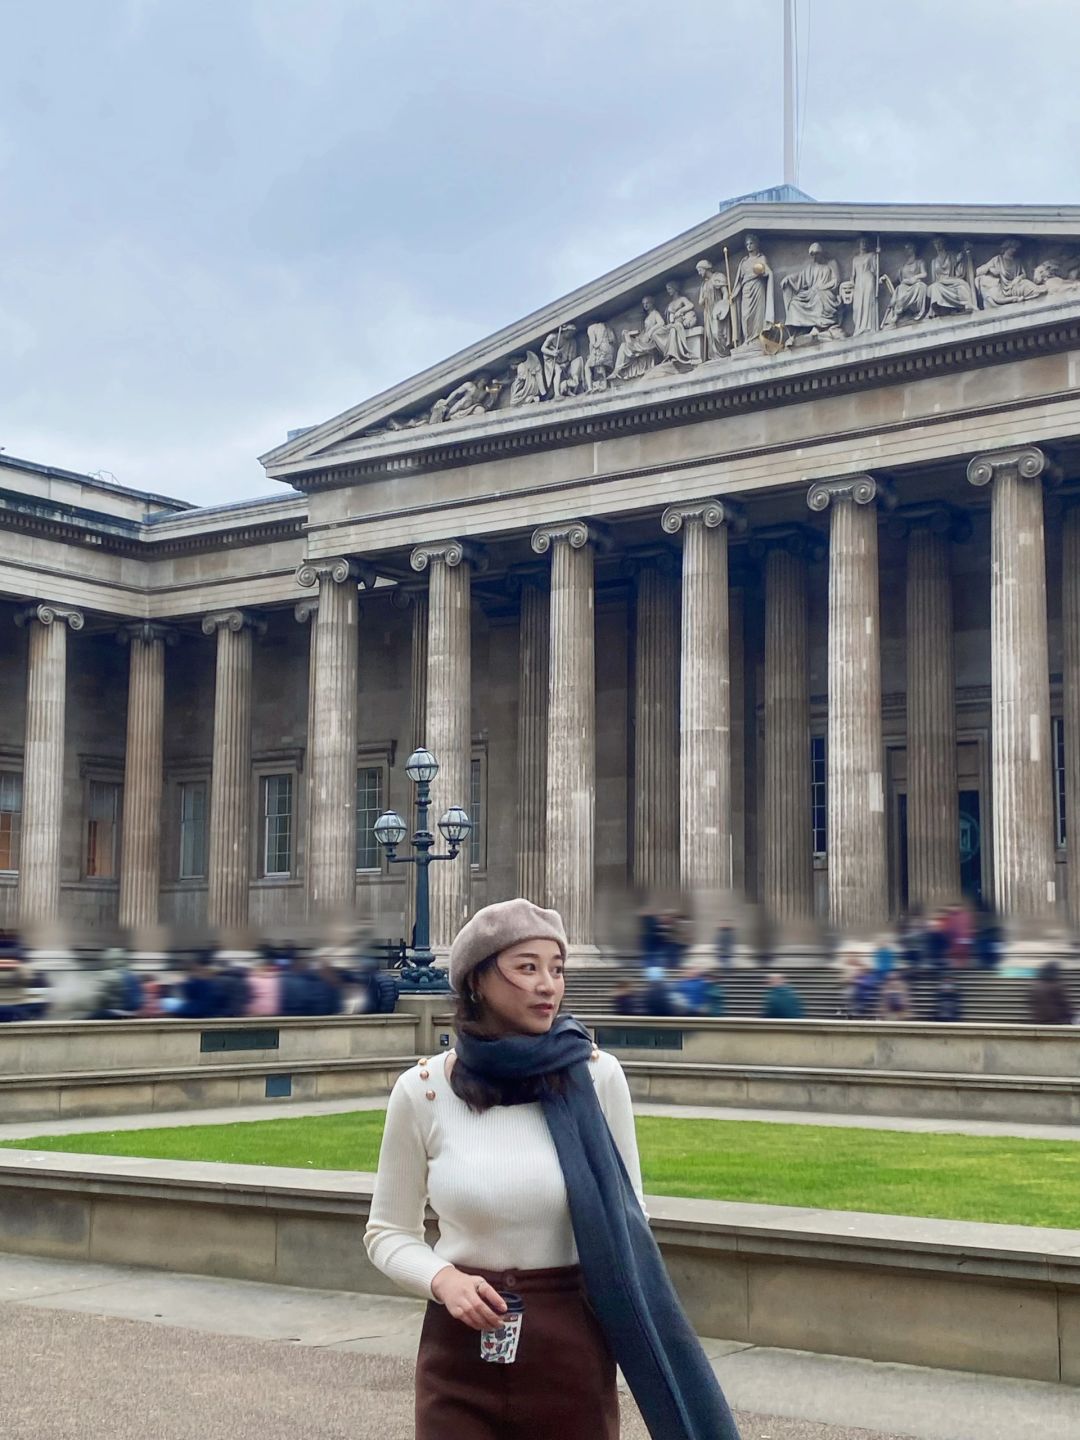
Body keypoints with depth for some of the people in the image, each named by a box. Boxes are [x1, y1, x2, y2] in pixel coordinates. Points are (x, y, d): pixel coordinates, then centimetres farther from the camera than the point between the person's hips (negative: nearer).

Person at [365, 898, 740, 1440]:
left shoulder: (596, 1077, -7)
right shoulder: (421, 1090, -7)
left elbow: (626, 1221, 3)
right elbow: (388, 1232, 3)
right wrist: (443, 1280, -15)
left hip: (573, 1348, 0)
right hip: (461, 1353, 0)